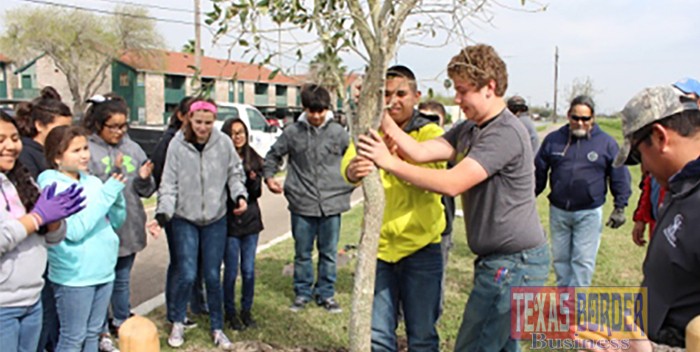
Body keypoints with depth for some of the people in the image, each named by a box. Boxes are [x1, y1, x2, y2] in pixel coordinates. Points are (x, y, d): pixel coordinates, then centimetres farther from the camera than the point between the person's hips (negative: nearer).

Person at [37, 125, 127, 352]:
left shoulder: (93, 181, 6)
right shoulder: (52, 186, -12)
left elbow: (117, 222, 9)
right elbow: (75, 230, -23)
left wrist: (117, 196, -10)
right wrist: (107, 194, -21)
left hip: (104, 271, 6)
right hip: (74, 276, -6)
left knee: (93, 333, 18)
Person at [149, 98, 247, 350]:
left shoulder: (224, 143, -7)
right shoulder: (177, 145, -9)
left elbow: (234, 173, 4)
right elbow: (169, 183, -8)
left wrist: (239, 195, -13)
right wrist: (162, 214, -18)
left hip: (216, 219, 1)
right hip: (184, 219, -1)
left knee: (213, 276, 7)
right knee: (186, 275, -3)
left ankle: (217, 328, 24)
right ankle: (178, 323, 23)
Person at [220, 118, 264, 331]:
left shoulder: (254, 159, 5)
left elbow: (257, 192, 2)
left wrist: (254, 180, -17)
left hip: (250, 220, 4)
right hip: (229, 221, -3)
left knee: (249, 270, 9)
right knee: (231, 271, 5)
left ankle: (246, 310, 26)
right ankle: (230, 312, 23)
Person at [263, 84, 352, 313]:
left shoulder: (338, 132, -1)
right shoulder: (292, 132, 0)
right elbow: (274, 155, 12)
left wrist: (348, 185, 0)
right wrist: (269, 176, -2)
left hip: (331, 203, 0)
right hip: (302, 204, 0)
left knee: (328, 253, 11)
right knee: (302, 253, 12)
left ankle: (325, 294, 27)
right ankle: (302, 292, 28)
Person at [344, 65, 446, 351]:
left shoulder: (429, 132, -4)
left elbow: (430, 173, -25)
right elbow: (348, 164, -16)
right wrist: (353, 170, -40)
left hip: (420, 245, -2)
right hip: (378, 245, 3)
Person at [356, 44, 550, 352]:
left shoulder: (506, 133, -20)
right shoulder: (468, 130, 10)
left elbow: (452, 183, -26)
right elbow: (420, 151, -1)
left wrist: (389, 162, -23)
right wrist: (382, 118, -8)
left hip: (514, 263, -10)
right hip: (500, 260, 10)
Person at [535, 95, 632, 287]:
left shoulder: (606, 142, -2)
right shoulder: (553, 139, 1)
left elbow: (620, 176, 3)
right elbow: (538, 172, 7)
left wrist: (620, 207, -1)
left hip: (589, 213, -2)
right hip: (558, 211, 2)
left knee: (583, 261, 0)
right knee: (560, 258, 13)